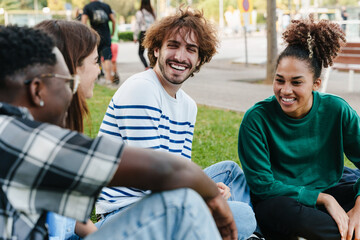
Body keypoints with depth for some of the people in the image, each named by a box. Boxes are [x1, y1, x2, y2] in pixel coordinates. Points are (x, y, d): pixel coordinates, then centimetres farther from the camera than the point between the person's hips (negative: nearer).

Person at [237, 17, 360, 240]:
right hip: (274, 202, -2)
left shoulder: (336, 110, -8)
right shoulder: (257, 119, -15)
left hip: (329, 193, 3)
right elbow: (262, 185, -15)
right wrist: (322, 198, -19)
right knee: (284, 209, -37)